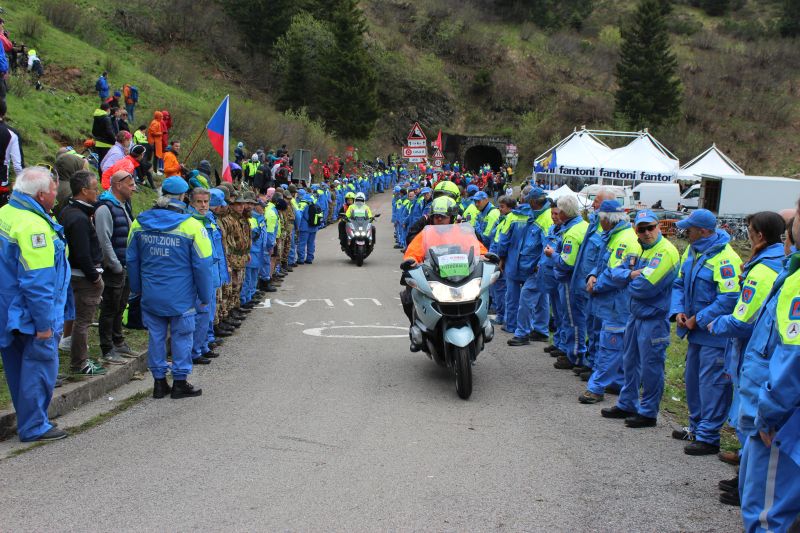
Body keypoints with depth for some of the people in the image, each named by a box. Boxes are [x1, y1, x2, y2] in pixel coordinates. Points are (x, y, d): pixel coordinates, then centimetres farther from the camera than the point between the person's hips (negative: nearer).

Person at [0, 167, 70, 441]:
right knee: (39, 367, 0)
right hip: (31, 315, -10)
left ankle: (27, 420, 30)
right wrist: (44, 324, -19)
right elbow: (38, 282, -24)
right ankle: (34, 427, 7)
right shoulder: (33, 226, -23)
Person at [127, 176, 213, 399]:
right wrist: (205, 297, 1)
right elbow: (202, 265, -9)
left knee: (156, 336, 14)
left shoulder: (139, 223, 1)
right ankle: (180, 383, 15)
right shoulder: (191, 226, -12)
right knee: (181, 337, 8)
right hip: (181, 297, -4)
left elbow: (132, 260, 11)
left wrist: (137, 289, 23)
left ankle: (159, 382, 21)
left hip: (151, 295, 4)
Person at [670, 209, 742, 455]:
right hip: (697, 332, 10)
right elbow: (679, 284, 16)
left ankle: (708, 437, 3)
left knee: (711, 384, -5)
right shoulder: (691, 252, 8)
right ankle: (696, 427, 34)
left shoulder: (725, 258, -21)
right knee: (693, 380, 19)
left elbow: (730, 299, -24)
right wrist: (678, 311, -1)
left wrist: (698, 320, -19)